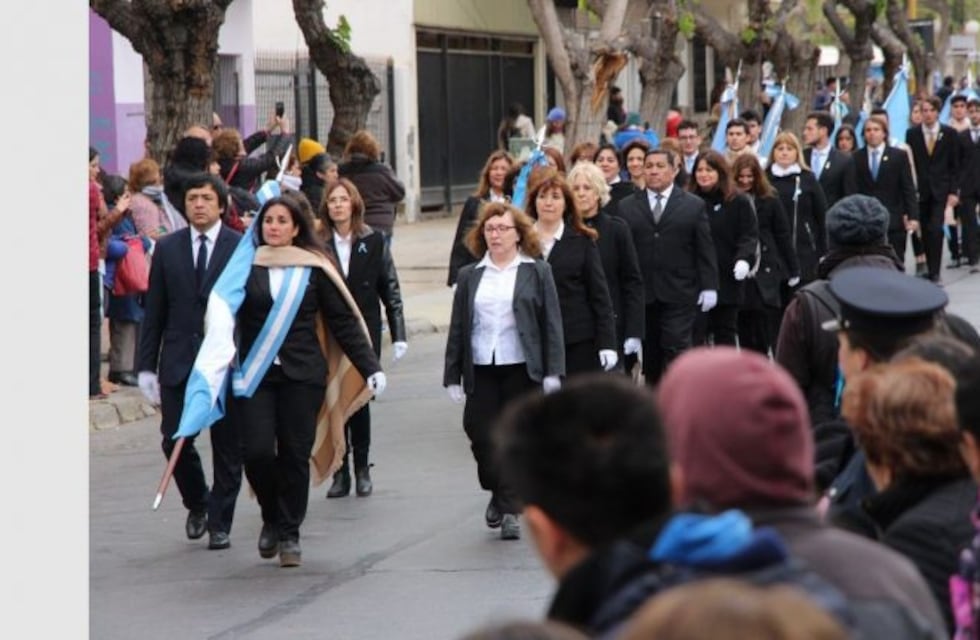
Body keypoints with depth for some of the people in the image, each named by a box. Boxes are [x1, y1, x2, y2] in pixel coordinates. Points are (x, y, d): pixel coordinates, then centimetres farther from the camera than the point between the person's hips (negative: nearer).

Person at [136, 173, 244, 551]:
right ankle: (197, 504, 24)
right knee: (175, 441, -1)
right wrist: (146, 365, 4)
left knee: (227, 447, 3)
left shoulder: (242, 248, -1)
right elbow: (154, 312, 8)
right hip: (179, 363, 2)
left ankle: (219, 523, 15)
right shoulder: (167, 248, 7)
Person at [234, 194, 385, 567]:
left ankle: (289, 534, 10)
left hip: (303, 374, 0)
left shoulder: (314, 270, 5)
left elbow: (343, 322, 5)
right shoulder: (245, 266, 5)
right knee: (256, 451, -9)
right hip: (254, 374, 0)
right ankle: (271, 519, 17)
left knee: (295, 455, -2)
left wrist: (370, 367, -2)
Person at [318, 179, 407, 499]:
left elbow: (391, 290, 3)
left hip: (364, 332, 0)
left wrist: (398, 336, -1)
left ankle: (362, 469, 12)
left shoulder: (373, 242, 1)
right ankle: (340, 471, 7)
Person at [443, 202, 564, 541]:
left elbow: (551, 323, 1)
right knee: (481, 436, 0)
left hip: (521, 369, -2)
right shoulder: (470, 276, 11)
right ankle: (498, 494, 25)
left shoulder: (537, 272, 4)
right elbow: (457, 328, 11)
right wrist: (453, 376, 5)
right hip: (481, 371, 2)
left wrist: (553, 372, -7)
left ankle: (509, 510, 5)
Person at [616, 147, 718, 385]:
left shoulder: (694, 206, 7)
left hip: (679, 295, -2)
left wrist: (708, 287, -3)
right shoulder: (627, 207, 8)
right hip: (641, 295, 2)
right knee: (650, 354, 6)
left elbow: (706, 250, 5)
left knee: (675, 350, -8)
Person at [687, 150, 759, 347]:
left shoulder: (739, 203, 3)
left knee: (725, 333, 9)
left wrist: (744, 259, -21)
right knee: (695, 335, -5)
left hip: (727, 281, 0)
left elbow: (749, 236, -3)